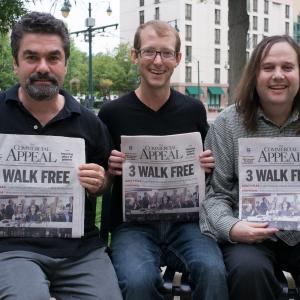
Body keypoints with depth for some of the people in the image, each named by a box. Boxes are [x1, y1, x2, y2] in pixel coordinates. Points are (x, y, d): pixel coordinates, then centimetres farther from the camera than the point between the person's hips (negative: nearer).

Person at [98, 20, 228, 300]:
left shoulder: (194, 110, 6)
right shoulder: (112, 113, 0)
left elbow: (207, 166, 19)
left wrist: (211, 165, -4)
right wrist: (109, 170, -13)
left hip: (185, 221, 2)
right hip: (132, 224, -1)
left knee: (213, 271, -29)